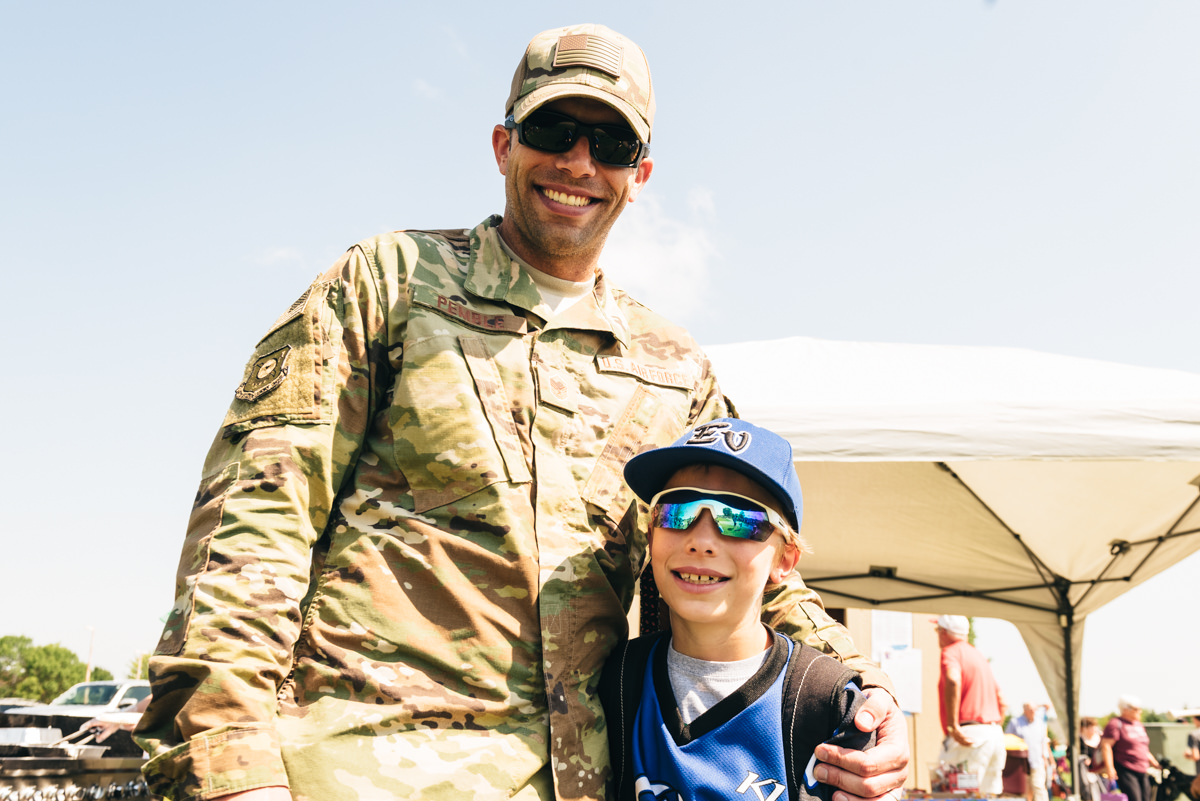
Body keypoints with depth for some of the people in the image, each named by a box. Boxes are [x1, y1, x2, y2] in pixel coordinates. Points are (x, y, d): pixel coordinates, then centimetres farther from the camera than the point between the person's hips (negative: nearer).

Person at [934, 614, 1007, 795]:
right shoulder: (978, 655, 24)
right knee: (989, 793, 11)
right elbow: (1001, 700, 25)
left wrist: (953, 726, -27)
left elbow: (953, 681, -26)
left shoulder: (951, 652, -4)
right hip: (995, 733, 9)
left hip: (969, 734, -9)